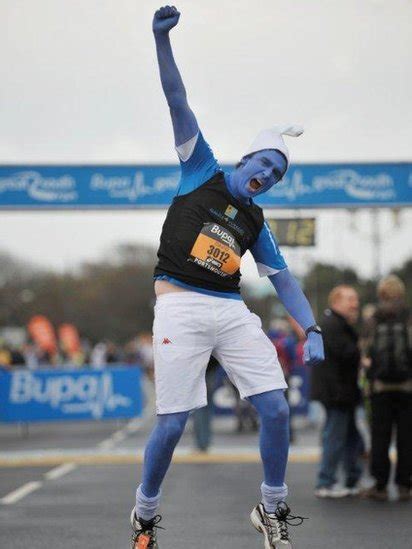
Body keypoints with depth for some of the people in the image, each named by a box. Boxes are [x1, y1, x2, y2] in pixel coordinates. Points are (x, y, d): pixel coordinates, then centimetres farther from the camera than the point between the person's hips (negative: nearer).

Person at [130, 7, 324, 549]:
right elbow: (178, 103, -1)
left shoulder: (256, 223, 18)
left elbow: (284, 280, 16)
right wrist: (162, 39, -11)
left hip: (233, 311, 5)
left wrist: (311, 328, 0)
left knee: (276, 409, -6)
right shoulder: (201, 169, 8)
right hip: (180, 307, -4)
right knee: (172, 424, -8)